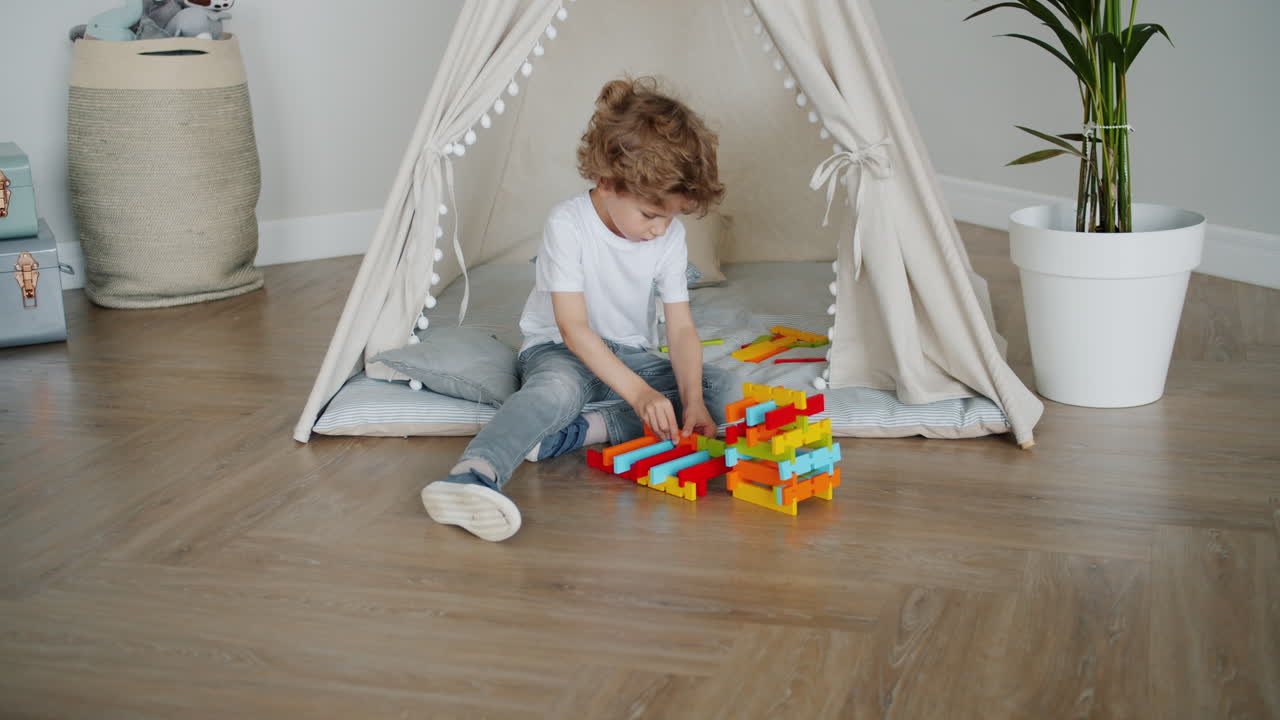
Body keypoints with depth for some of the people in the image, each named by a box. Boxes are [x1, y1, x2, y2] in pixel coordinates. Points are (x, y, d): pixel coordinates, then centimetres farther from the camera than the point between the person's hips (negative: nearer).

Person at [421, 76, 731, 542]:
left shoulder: (670, 236, -5)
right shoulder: (567, 225, -19)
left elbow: (680, 328, -6)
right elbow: (574, 328, -23)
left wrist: (692, 401, -24)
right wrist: (638, 392, -32)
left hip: (631, 354, 5)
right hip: (559, 349, -5)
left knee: (718, 388, -20)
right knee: (557, 387, -41)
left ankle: (580, 432, -31)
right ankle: (473, 476, -66)